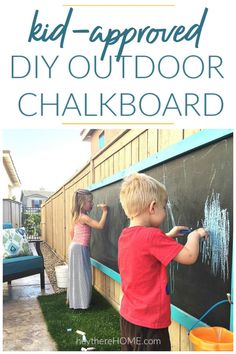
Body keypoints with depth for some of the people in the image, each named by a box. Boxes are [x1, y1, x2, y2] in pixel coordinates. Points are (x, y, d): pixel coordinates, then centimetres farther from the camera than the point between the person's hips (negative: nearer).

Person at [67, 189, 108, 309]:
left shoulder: (77, 216, 9)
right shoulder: (83, 217, -20)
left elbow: (72, 231, 18)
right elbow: (100, 225, -23)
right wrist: (105, 211, -19)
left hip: (76, 247, 10)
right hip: (80, 248, -10)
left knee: (77, 275, 18)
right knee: (80, 275, 0)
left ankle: (73, 299, 29)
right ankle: (80, 303, 9)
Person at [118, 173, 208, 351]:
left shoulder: (125, 235, 0)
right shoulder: (151, 236, -26)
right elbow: (189, 256, -22)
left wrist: (169, 236, 14)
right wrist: (194, 235, -4)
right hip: (149, 322, -8)